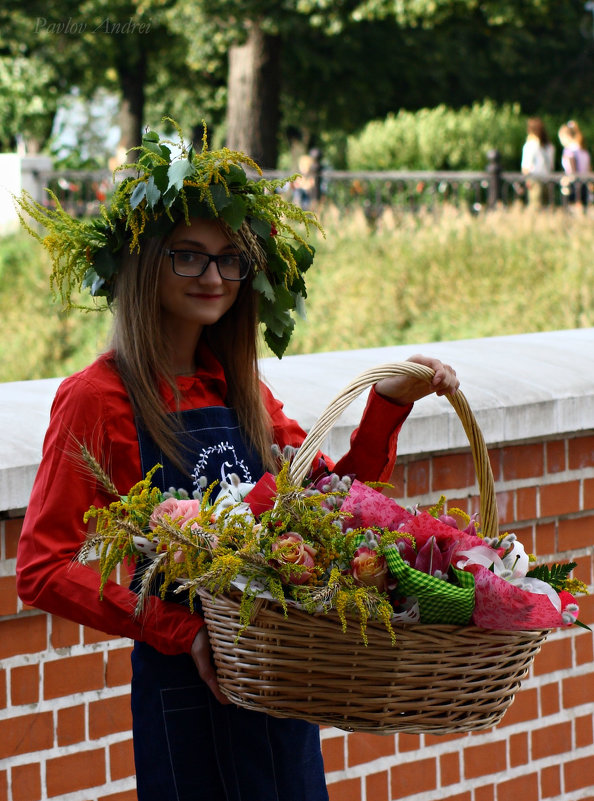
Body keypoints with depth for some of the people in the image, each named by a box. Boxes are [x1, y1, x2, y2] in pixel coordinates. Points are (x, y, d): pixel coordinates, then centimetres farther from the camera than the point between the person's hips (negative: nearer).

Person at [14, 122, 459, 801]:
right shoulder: (98, 398, -9)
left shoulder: (238, 387, 11)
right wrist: (181, 630, -22)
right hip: (185, 685, -6)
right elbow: (42, 571, -13)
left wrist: (388, 404, -1)